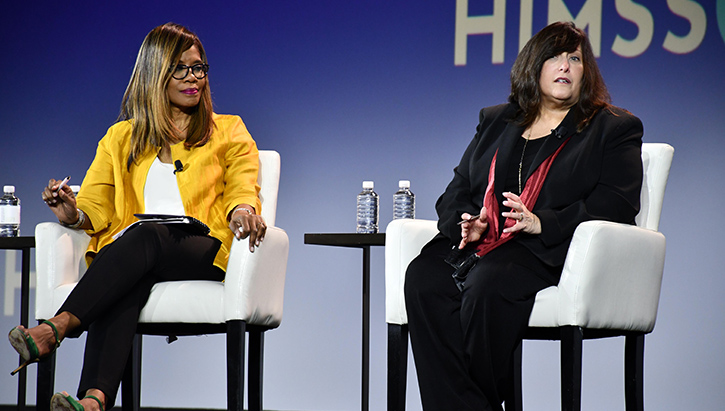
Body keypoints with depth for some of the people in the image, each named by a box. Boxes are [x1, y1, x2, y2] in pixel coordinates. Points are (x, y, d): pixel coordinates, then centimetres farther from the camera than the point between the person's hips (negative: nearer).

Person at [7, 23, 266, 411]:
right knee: (122, 287, -37)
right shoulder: (120, 138, 25)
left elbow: (242, 188, 7)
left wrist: (242, 209, -19)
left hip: (205, 251, -1)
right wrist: (73, 214, -9)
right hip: (128, 253, 2)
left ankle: (59, 326, -51)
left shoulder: (229, 132, 22)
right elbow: (96, 207, 16)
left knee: (147, 235, -37)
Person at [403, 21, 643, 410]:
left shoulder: (614, 129, 13)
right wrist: (466, 223, -2)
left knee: (489, 284, -38)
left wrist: (542, 223, -16)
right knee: (423, 280, -29)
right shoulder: (495, 121, 27)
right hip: (481, 244, 5)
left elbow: (616, 204, -2)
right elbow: (456, 192, 23)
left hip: (549, 253, -5)